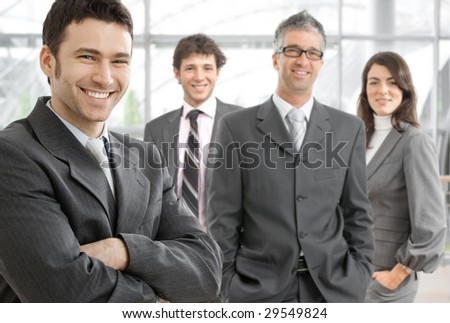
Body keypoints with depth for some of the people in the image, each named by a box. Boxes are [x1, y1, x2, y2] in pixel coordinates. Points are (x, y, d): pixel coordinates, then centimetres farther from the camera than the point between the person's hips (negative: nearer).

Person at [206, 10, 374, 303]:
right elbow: (224, 219, -1)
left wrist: (360, 277, 2)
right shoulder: (237, 127, -1)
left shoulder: (349, 129, 6)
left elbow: (357, 213, 8)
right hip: (258, 288, -2)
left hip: (333, 286, 2)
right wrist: (227, 285, -3)